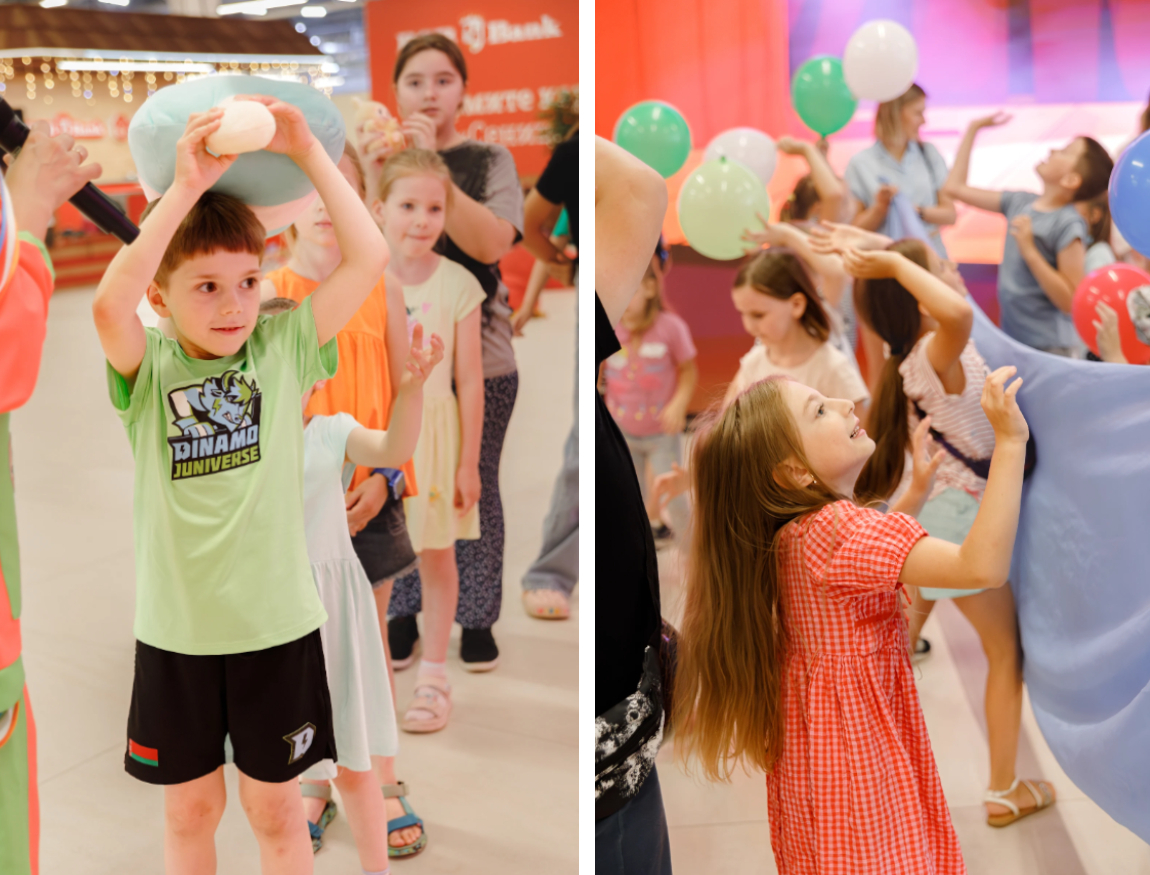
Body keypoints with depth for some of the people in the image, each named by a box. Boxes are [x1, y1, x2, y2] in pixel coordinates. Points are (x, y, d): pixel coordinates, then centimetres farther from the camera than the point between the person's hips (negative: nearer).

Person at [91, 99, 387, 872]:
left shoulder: (284, 349, -6)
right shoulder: (151, 369, -8)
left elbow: (370, 258, -15)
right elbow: (109, 305, -29)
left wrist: (308, 151, -16)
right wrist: (185, 189, -33)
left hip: (276, 624, 0)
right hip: (176, 630, 1)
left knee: (276, 810, 16)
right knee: (190, 808, 19)